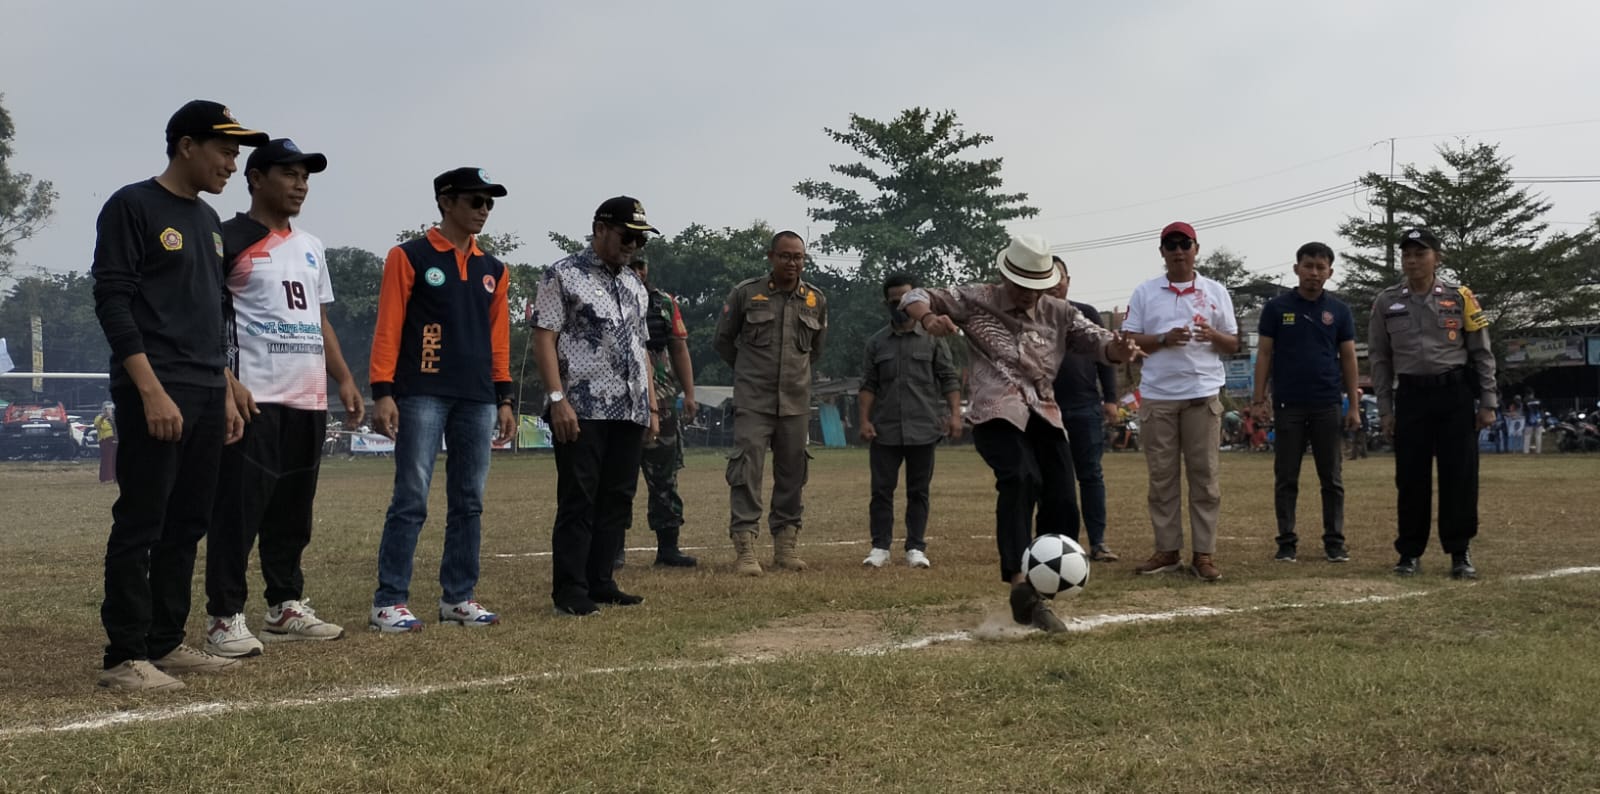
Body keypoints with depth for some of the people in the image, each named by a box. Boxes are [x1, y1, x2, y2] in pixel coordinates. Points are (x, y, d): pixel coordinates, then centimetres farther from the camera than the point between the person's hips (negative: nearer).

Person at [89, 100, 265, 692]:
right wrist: (152, 391, -19)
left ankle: (166, 643, 18)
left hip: (207, 398, 8)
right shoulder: (132, 207, -5)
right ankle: (124, 658, -2)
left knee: (188, 525, 10)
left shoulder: (209, 221, 19)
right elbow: (112, 301, -12)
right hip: (154, 396, -8)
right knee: (140, 525, -7)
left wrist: (225, 394, 17)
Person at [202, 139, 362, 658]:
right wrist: (227, 381, -20)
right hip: (255, 400, -8)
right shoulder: (229, 240, -4)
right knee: (238, 508, -8)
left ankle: (286, 606, 21)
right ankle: (225, 617, -3)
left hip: (309, 401, 8)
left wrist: (344, 379, 14)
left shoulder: (311, 248, 20)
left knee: (294, 512, 12)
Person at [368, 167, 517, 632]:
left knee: (469, 503, 6)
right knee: (410, 500, -7)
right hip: (423, 395, -5)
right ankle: (389, 603, -3)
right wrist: (382, 392, -12)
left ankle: (459, 599, 14)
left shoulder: (492, 270, 16)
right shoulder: (410, 257, 0)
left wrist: (504, 399, 12)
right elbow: (388, 327, -5)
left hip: (478, 400, 6)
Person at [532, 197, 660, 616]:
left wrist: (652, 407, 15)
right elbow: (544, 338, -8)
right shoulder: (563, 276, -2)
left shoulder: (635, 286, 19)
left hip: (630, 412, 7)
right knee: (578, 502, -6)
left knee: (618, 501, 7)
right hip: (583, 411, -7)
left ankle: (600, 582, 15)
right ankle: (570, 592, -2)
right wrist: (558, 399, -17)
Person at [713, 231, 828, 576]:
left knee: (792, 472, 7)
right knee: (746, 469, -11)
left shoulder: (816, 300, 7)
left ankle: (786, 544, 18)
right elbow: (724, 340, 10)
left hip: (796, 401, 4)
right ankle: (745, 550, -11)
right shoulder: (745, 293, -2)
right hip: (753, 401, -3)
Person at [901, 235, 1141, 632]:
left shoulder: (1059, 313, 13)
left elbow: (1100, 342, 5)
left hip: (1044, 415, 5)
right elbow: (915, 297, 7)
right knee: (1021, 478, -31)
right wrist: (929, 319, -18)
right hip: (996, 414, -5)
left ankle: (1035, 598, 14)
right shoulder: (976, 300, 4)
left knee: (1062, 506, -3)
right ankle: (1021, 585, -38)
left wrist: (1118, 348, -21)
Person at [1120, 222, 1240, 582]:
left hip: (1203, 395, 0)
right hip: (1157, 396, 0)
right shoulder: (1145, 293, 8)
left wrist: (1213, 336, -12)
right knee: (1161, 477, 3)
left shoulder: (1216, 292, 9)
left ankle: (1204, 553, 2)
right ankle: (1167, 551, 9)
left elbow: (1233, 345, 10)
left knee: (1204, 475, -1)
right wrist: (1163, 339, -13)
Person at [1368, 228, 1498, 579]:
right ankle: (1410, 553, 13)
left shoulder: (1459, 297, 3)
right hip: (1411, 394, 1)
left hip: (1456, 393, -1)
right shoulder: (1386, 302, 6)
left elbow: (1482, 352, 5)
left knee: (1459, 474, -1)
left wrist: (1488, 402, 0)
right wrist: (1385, 409, 4)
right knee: (1411, 476, 3)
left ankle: (1460, 553, 8)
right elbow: (1379, 358, 9)